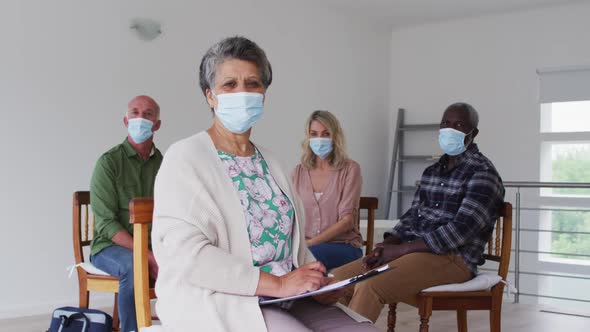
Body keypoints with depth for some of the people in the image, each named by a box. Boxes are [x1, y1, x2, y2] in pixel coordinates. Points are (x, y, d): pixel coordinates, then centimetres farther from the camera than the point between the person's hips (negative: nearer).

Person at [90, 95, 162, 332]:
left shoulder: (163, 164, 8)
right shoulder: (109, 162, -6)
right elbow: (106, 223, -12)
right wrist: (147, 256, -21)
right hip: (111, 246, -4)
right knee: (133, 267, -36)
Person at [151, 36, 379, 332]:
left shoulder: (268, 161, 17)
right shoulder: (185, 158, -6)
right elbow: (187, 254, -17)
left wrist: (317, 280, -3)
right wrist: (277, 283, -21)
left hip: (286, 296, 7)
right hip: (215, 302, -6)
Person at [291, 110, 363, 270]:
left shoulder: (350, 169, 1)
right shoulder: (299, 172, 13)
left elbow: (347, 220, -6)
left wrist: (311, 242, -15)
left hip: (344, 246, -2)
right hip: (305, 245, 3)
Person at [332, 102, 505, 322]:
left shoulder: (483, 173, -7)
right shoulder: (432, 171, 18)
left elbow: (461, 230, -18)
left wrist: (400, 249, -19)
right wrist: (387, 244, -3)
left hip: (452, 259, -8)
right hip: (412, 252, 8)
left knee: (368, 287, -30)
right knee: (337, 279, -8)